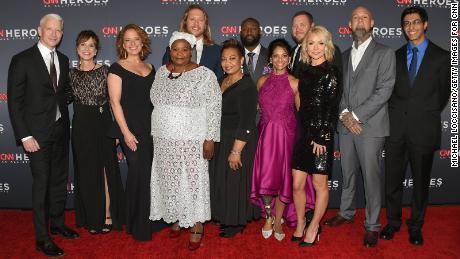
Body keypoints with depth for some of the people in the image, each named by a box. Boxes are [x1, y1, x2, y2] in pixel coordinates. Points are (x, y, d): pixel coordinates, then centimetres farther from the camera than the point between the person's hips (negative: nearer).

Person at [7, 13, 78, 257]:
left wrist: (66, 96, -1)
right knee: (41, 184, 0)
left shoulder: (63, 60, 9)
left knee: (60, 180, 16)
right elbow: (14, 101, -11)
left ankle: (57, 223, 34)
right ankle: (42, 238, 13)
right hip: (38, 132, -6)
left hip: (61, 129, 6)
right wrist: (25, 136, -16)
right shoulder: (22, 60, -9)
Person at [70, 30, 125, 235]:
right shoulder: (72, 74, 6)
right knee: (87, 172, 8)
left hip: (103, 125, -2)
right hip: (81, 128, 2)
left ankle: (108, 215, 18)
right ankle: (92, 218, 21)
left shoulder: (104, 71, -1)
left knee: (106, 171, 4)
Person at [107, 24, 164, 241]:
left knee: (152, 172, 7)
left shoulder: (150, 68, 14)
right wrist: (126, 132, -14)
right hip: (131, 129, -5)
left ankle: (153, 220, 25)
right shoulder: (117, 68, -2)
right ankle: (139, 226, 14)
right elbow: (115, 102, -8)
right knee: (139, 172, -3)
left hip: (152, 127, 5)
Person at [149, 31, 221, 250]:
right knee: (170, 180, 13)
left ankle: (197, 224, 18)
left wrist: (210, 139, -15)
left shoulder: (204, 75, -10)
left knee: (193, 180, 2)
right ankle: (176, 218, 32)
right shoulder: (161, 72, 7)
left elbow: (214, 108, -11)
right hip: (164, 140, 5)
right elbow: (156, 102, 15)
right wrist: (156, 133, 14)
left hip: (192, 141, -5)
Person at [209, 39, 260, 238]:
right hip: (221, 139, 8)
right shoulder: (223, 82, 8)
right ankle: (227, 218, 34)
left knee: (235, 180, 3)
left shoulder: (247, 86, -18)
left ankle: (238, 222, 22)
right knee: (222, 179, 16)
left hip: (239, 141, -8)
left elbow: (247, 124, -21)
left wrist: (236, 150, -22)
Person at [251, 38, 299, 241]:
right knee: (264, 178, -1)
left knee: (282, 177, 4)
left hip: (286, 134, -2)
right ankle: (269, 215, 22)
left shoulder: (294, 83, -3)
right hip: (265, 134, 2)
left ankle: (277, 221, 21)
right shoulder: (262, 81, 5)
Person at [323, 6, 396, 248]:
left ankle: (372, 225, 14)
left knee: (371, 176, 0)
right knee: (347, 173, 15)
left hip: (370, 126, -4)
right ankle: (346, 212, 33)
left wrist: (356, 115, -14)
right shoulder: (344, 56, 16)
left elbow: (384, 90, -10)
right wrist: (344, 114, -6)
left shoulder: (385, 53, 0)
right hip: (345, 125, 5)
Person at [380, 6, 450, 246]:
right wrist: (398, 112, 1)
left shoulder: (441, 57, 2)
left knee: (421, 181, 10)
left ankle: (416, 226, 26)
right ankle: (393, 222, 25)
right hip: (396, 127, 2)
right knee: (392, 179, 8)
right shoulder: (396, 56, 9)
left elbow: (444, 93, 5)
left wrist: (426, 116, 3)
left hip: (423, 129, -2)